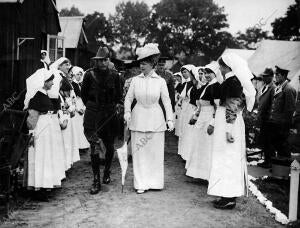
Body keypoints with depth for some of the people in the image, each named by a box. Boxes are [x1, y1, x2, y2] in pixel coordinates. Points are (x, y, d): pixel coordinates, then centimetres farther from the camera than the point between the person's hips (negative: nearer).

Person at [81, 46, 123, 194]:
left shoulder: (114, 75, 2)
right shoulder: (89, 74, -3)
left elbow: (119, 94, 15)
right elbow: (83, 94, 10)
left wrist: (118, 105, -1)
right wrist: (91, 106, 10)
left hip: (110, 114, 2)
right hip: (93, 115, -2)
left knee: (110, 146, 10)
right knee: (94, 147, -6)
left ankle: (107, 172, 36)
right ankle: (96, 181, 3)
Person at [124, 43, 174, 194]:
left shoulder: (160, 81, -1)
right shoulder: (135, 80, 1)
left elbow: (166, 101, 0)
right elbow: (129, 98, 6)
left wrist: (170, 119, -5)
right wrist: (127, 111, -9)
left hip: (155, 119, -1)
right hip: (138, 119, 1)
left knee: (155, 151, 5)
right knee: (139, 151, 3)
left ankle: (154, 182, 20)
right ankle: (141, 184, 12)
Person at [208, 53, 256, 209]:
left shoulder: (231, 81, -16)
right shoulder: (233, 80, 13)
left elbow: (231, 107, -21)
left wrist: (229, 130, -23)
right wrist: (214, 125, 23)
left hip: (230, 124, -10)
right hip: (232, 123, 10)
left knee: (226, 159, -3)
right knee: (231, 160, 13)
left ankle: (229, 198, 4)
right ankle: (229, 196, 21)